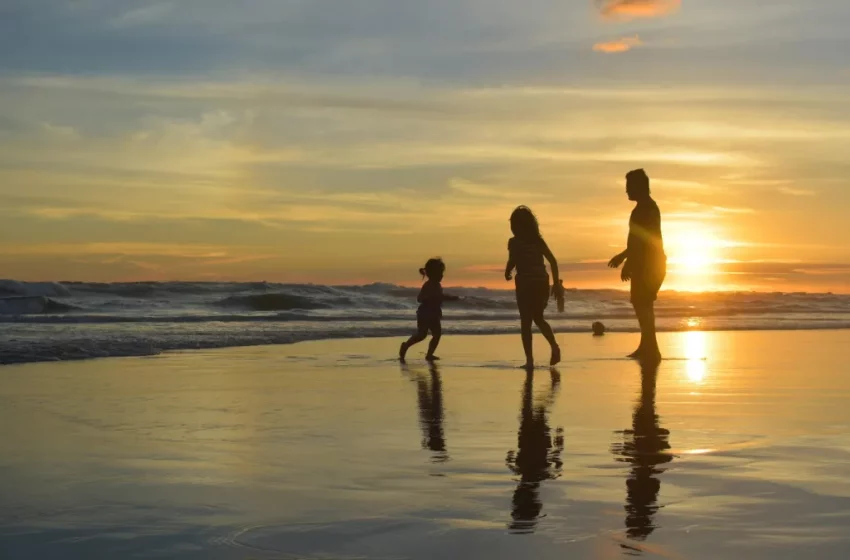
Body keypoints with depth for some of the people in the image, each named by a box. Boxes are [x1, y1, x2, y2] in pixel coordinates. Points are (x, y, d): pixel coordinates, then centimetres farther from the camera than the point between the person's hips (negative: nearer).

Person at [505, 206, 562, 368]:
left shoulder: (514, 242, -5)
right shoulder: (538, 240, 9)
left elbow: (512, 262, -15)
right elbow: (553, 261, 5)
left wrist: (507, 274, 6)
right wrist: (556, 282, 9)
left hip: (525, 284, -5)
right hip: (542, 283, 5)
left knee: (526, 322, 3)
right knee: (538, 318, 22)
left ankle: (529, 359, -3)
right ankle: (554, 346, 1)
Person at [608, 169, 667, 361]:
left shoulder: (645, 208, -14)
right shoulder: (648, 207, 18)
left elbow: (641, 240, -22)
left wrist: (628, 263, -21)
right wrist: (623, 256, 31)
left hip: (648, 265, -10)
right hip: (649, 264, 10)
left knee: (642, 305, -11)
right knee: (643, 305, 14)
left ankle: (650, 348, -13)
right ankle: (647, 347, 18)